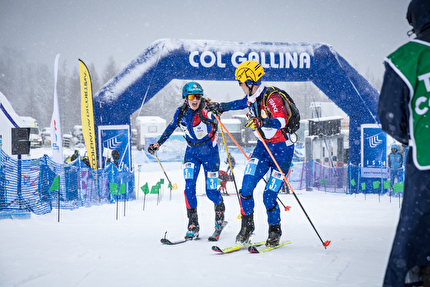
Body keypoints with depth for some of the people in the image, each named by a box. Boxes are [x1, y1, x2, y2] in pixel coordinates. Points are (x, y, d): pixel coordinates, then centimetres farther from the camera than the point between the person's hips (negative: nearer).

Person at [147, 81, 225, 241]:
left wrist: (210, 111, -58)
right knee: (189, 187, -15)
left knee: (211, 191, 1)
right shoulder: (181, 113, -6)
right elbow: (171, 127, 11)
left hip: (210, 153, -3)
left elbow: (212, 121, -39)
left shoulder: (207, 111, -19)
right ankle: (193, 224, -7)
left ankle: (220, 207, 36)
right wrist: (158, 144, 16)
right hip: (192, 152, 3)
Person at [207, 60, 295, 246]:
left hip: (281, 149, -7)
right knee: (246, 189, -7)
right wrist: (220, 107, 30)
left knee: (269, 196, -8)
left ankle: (275, 231, 16)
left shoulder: (272, 97, -23)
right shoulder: (251, 97, 2)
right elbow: (240, 103, 26)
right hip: (263, 147, 7)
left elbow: (281, 121, -36)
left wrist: (260, 122, -49)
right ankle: (247, 225, 11)